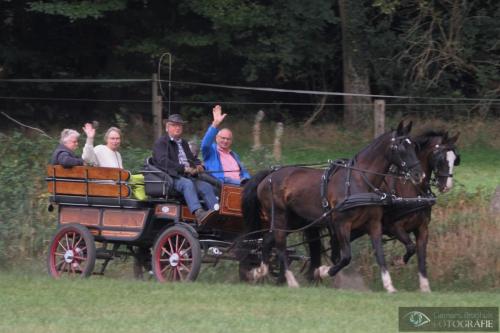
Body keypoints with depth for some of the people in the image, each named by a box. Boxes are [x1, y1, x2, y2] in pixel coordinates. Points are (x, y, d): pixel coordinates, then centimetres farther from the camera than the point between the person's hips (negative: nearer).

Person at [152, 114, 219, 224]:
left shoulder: (184, 143, 30)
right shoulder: (160, 143, 4)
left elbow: (193, 159, 30)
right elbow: (163, 161, -12)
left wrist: (198, 166, 4)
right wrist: (184, 168, -21)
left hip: (187, 177, 7)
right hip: (170, 178, -7)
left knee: (206, 186, -18)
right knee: (187, 184, -35)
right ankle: (199, 214, -54)